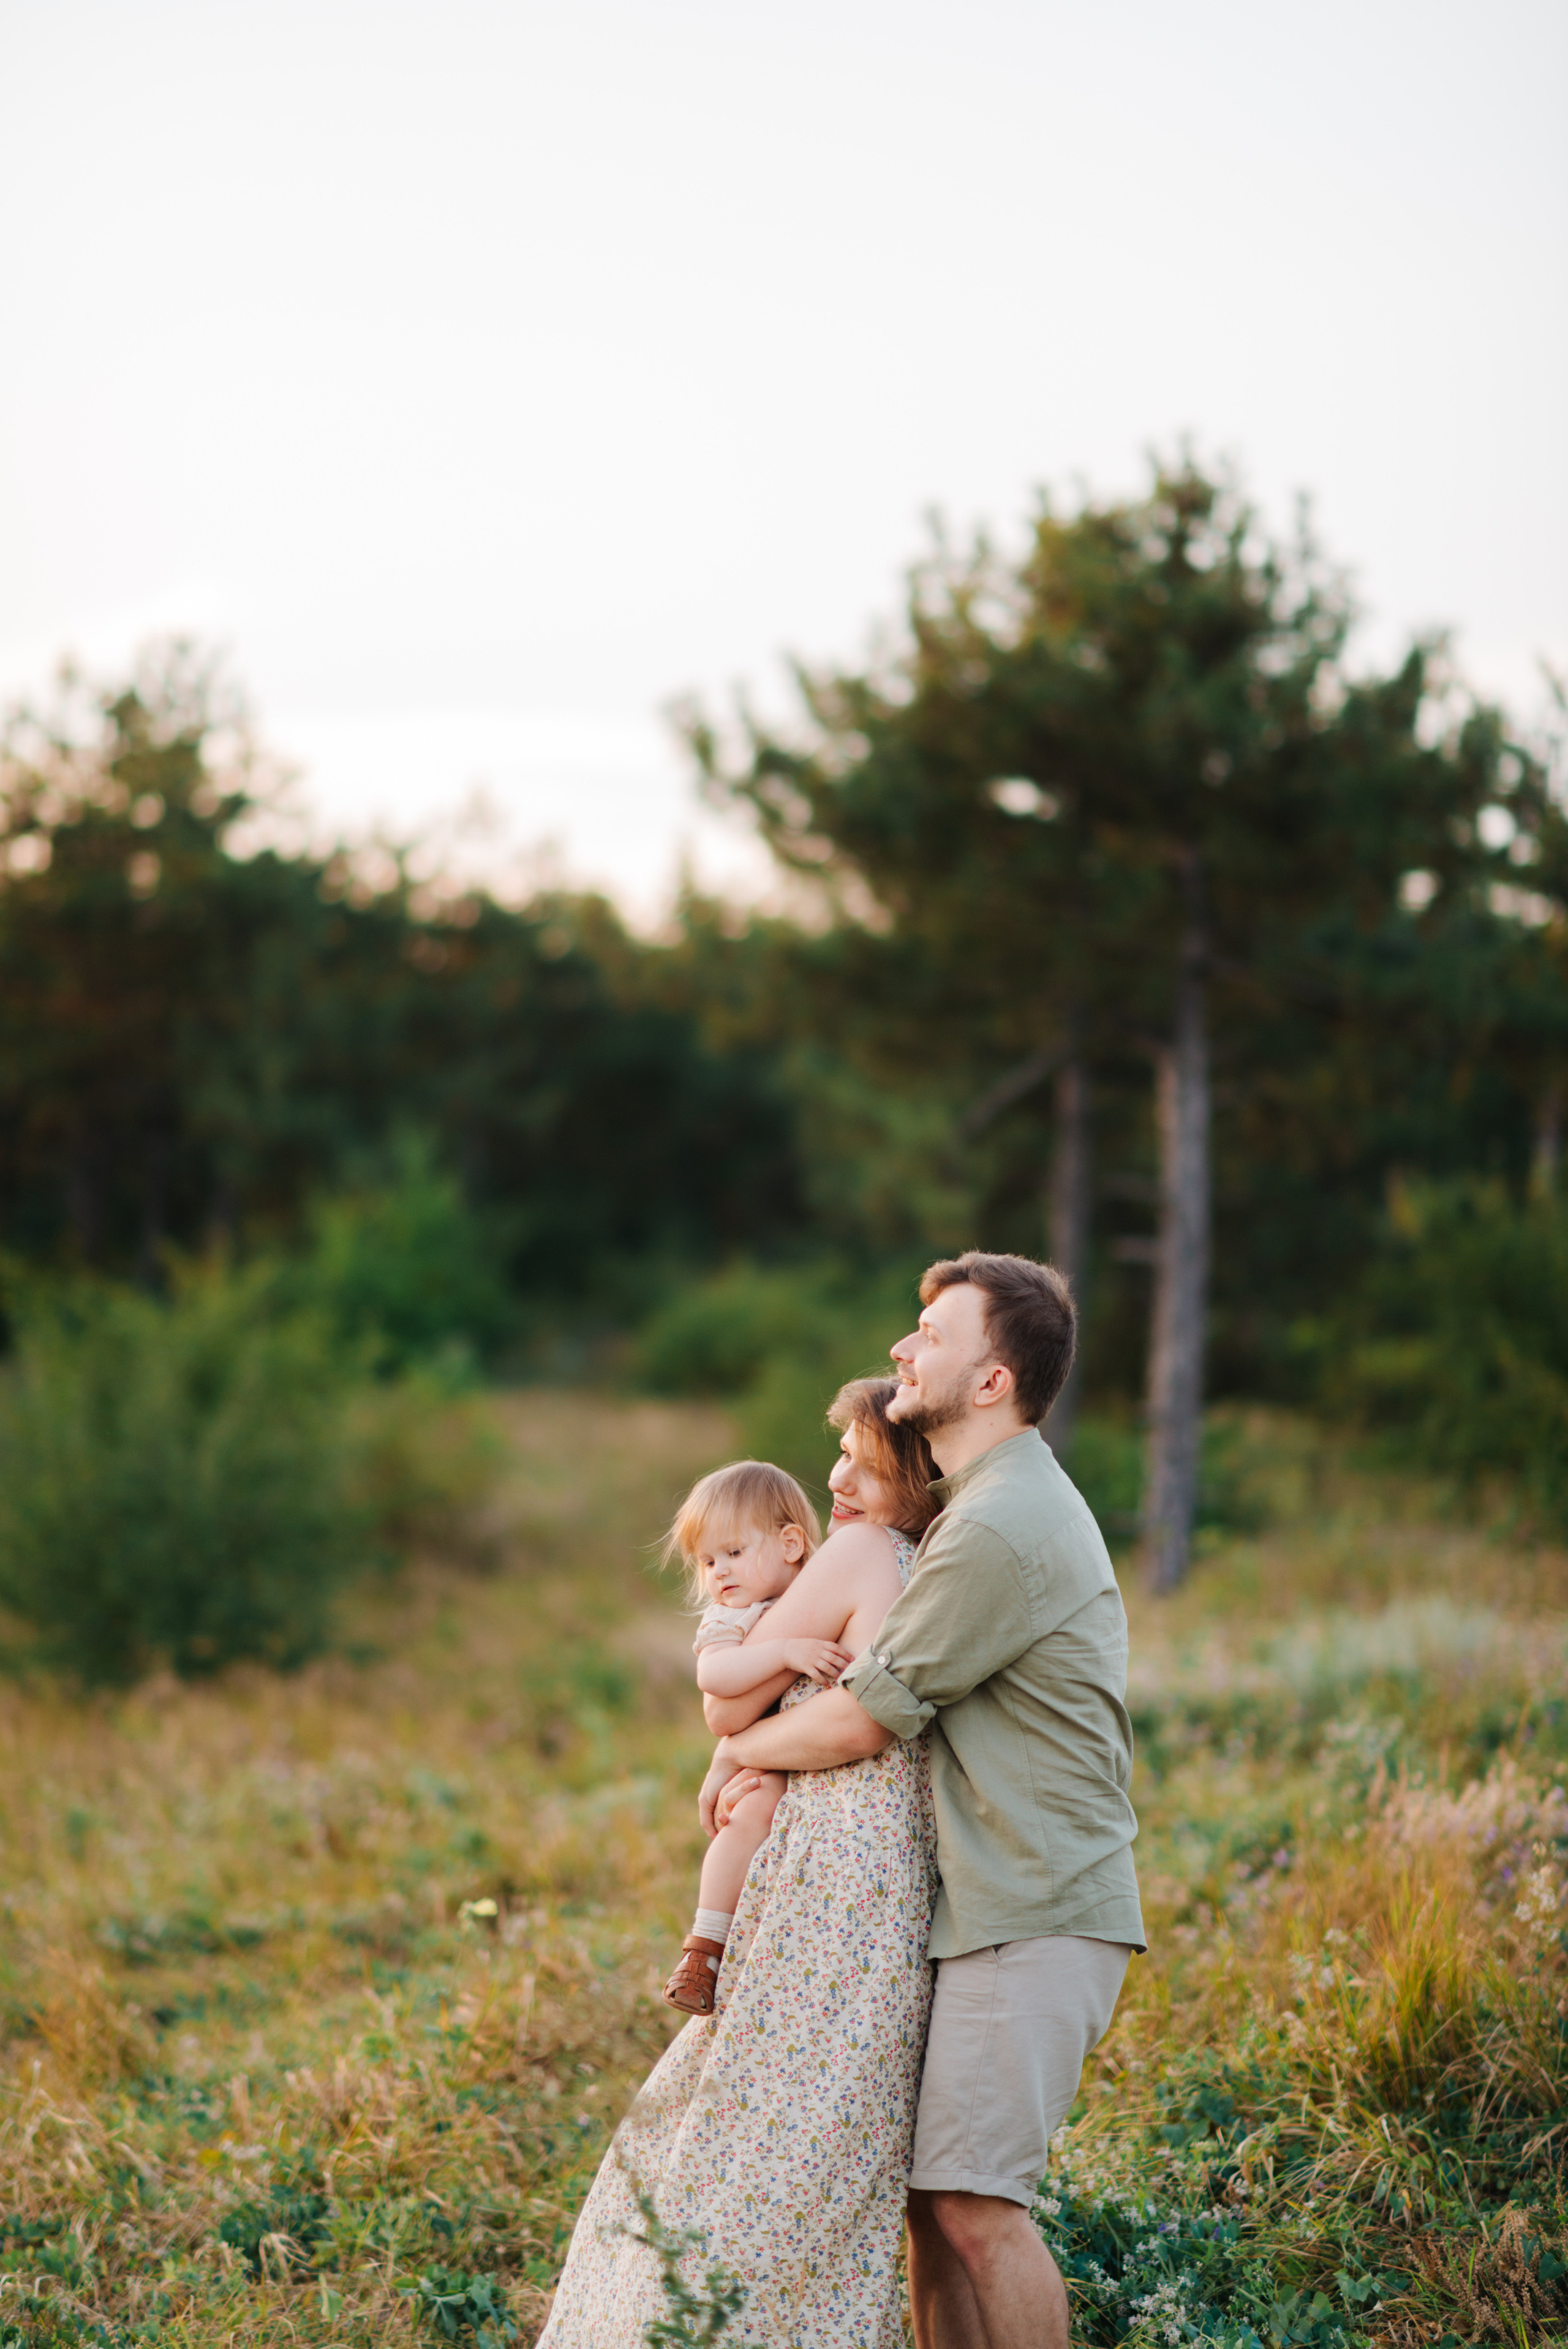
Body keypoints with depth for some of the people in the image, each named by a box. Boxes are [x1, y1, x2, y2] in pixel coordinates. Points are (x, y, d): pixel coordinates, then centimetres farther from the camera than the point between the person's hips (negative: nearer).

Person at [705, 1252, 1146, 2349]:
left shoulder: (1000, 1529, -18)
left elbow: (867, 1720, -13)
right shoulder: (1010, 1497, 17)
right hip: (994, 1901, 10)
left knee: (974, 2198, -9)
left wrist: (743, 1751, 4)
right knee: (930, 2185, 10)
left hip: (1034, 1916, -10)